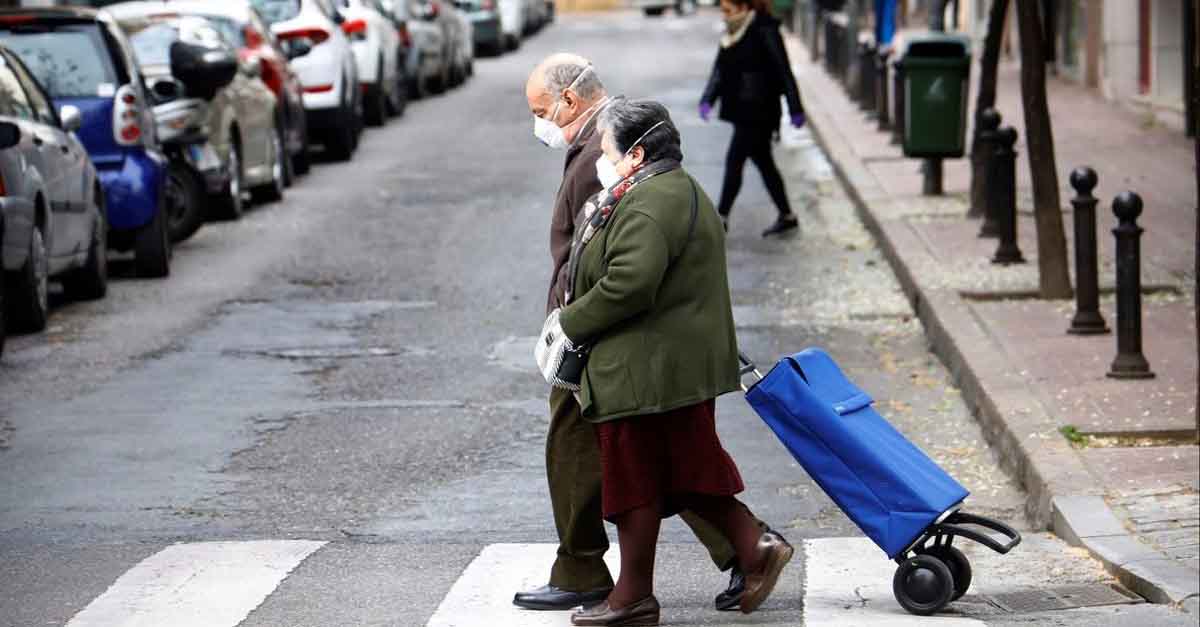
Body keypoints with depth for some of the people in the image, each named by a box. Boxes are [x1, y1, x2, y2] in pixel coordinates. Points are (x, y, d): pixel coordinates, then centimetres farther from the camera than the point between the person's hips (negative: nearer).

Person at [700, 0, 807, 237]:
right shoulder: (732, 35, 11)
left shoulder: (764, 32, -14)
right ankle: (786, 217, 23)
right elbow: (719, 71, 10)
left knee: (734, 161, -8)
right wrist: (707, 100, -5)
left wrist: (796, 110, -13)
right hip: (741, 111, 9)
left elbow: (784, 72, -13)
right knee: (763, 163, 14)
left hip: (759, 113, -9)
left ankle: (721, 218, -3)